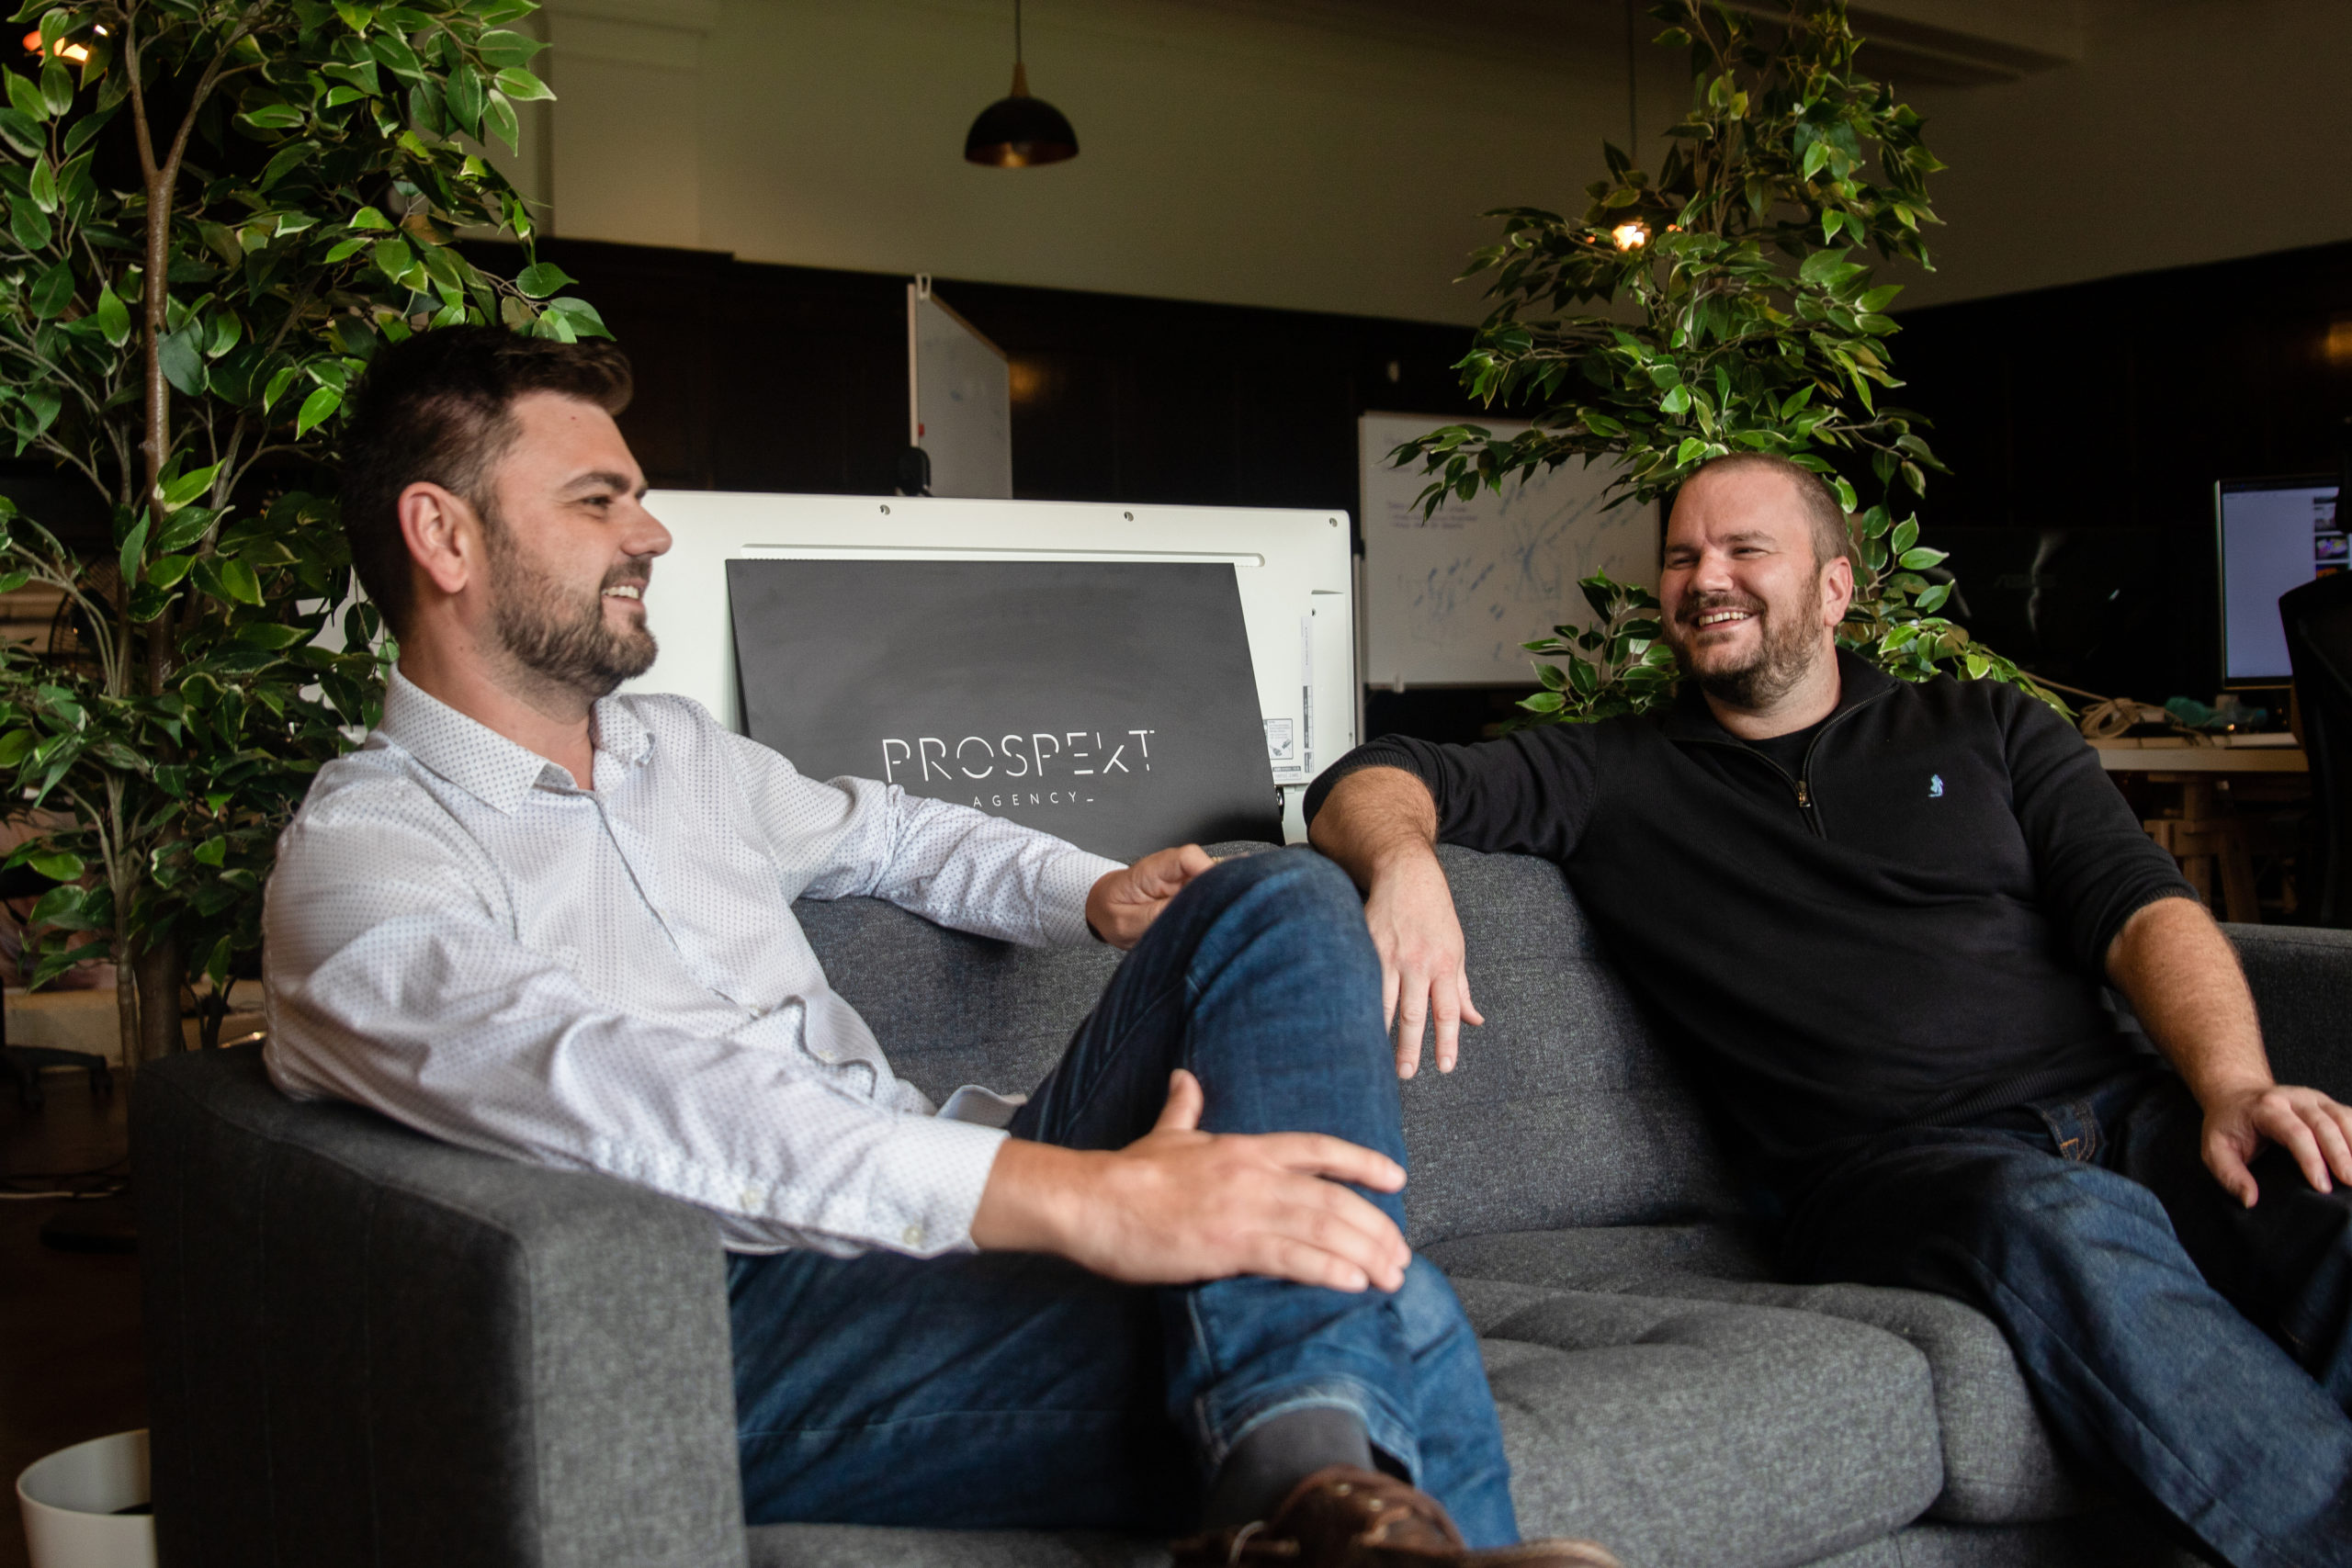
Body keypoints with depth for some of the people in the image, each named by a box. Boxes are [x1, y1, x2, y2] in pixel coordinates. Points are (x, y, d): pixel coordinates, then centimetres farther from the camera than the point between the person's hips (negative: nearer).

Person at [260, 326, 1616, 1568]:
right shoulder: (359, 862, -7)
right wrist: (1076, 1197, -36)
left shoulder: (679, 750, 21)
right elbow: (615, 1096, -26)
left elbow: (885, 831, 40)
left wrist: (1094, 895, 17)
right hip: (760, 1319, -9)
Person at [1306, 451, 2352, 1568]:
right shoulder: (1616, 781, 19)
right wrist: (1403, 861, -14)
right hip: (1884, 1165, -2)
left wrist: (2236, 1086, -10)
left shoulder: (1987, 730, 22)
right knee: (2069, 1223, -37)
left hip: (2123, 1101, 2)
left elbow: (2143, 909, 10)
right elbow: (1367, 784, 12)